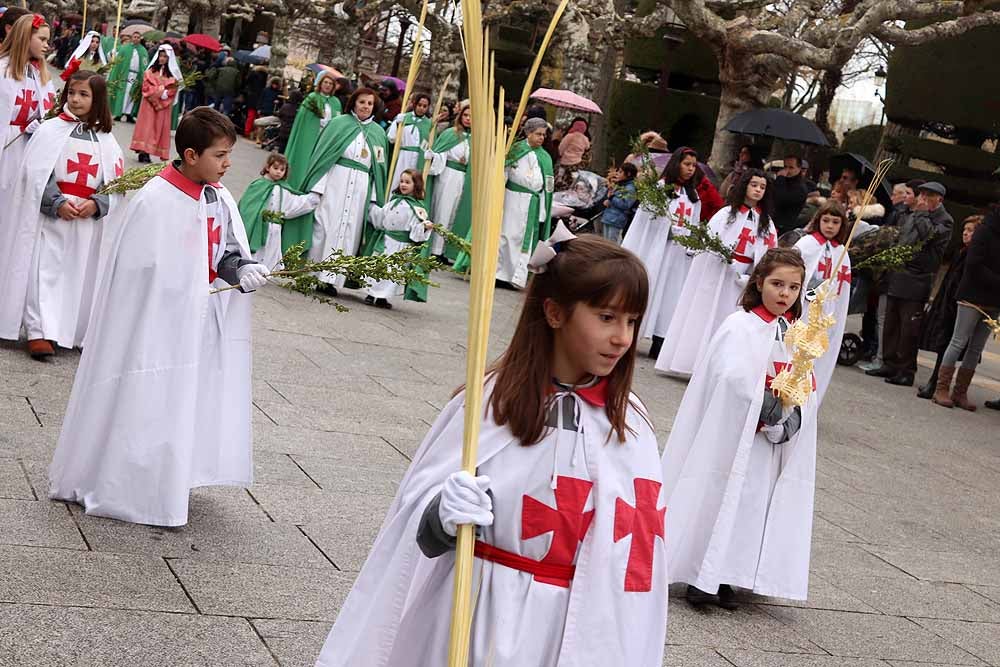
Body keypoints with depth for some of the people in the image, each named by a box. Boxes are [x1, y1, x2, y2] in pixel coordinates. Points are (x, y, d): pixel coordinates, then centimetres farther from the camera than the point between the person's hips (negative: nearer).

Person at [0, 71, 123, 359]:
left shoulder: (105, 140, 8)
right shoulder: (50, 130, 1)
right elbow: (36, 174, -6)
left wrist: (97, 205, -12)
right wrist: (58, 203, -17)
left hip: (89, 220, 3)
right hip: (51, 216, -3)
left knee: (81, 275, 5)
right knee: (45, 273, -6)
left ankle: (78, 332, 14)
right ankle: (40, 332, -5)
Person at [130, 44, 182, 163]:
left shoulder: (173, 73, 3)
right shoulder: (151, 71, 5)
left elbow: (173, 90, -2)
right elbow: (146, 86, -3)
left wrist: (164, 94, -19)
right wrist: (160, 92, -15)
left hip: (164, 105, 0)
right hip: (149, 103, 0)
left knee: (161, 126, 2)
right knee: (147, 125, -5)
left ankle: (161, 154, 3)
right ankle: (143, 151, -11)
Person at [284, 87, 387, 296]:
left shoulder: (378, 132, 10)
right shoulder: (339, 123, 1)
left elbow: (379, 167, 13)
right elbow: (322, 153, -1)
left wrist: (376, 198, 8)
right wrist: (317, 185, -9)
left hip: (360, 188, 3)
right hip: (335, 182, -3)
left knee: (347, 231, 2)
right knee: (324, 226, -2)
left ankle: (331, 278, 6)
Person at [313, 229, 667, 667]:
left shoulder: (628, 425, -4)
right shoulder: (491, 399, -10)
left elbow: (634, 558, -2)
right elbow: (420, 510, -7)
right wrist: (444, 513, -27)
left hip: (568, 629, 2)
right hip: (471, 615, -1)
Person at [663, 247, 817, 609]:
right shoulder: (740, 327, -11)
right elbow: (736, 382, -23)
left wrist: (786, 422, -14)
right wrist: (774, 411, -19)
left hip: (769, 446, 6)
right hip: (733, 438, -6)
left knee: (752, 506, 10)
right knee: (716, 498, -1)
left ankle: (722, 579, 20)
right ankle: (700, 578, 10)